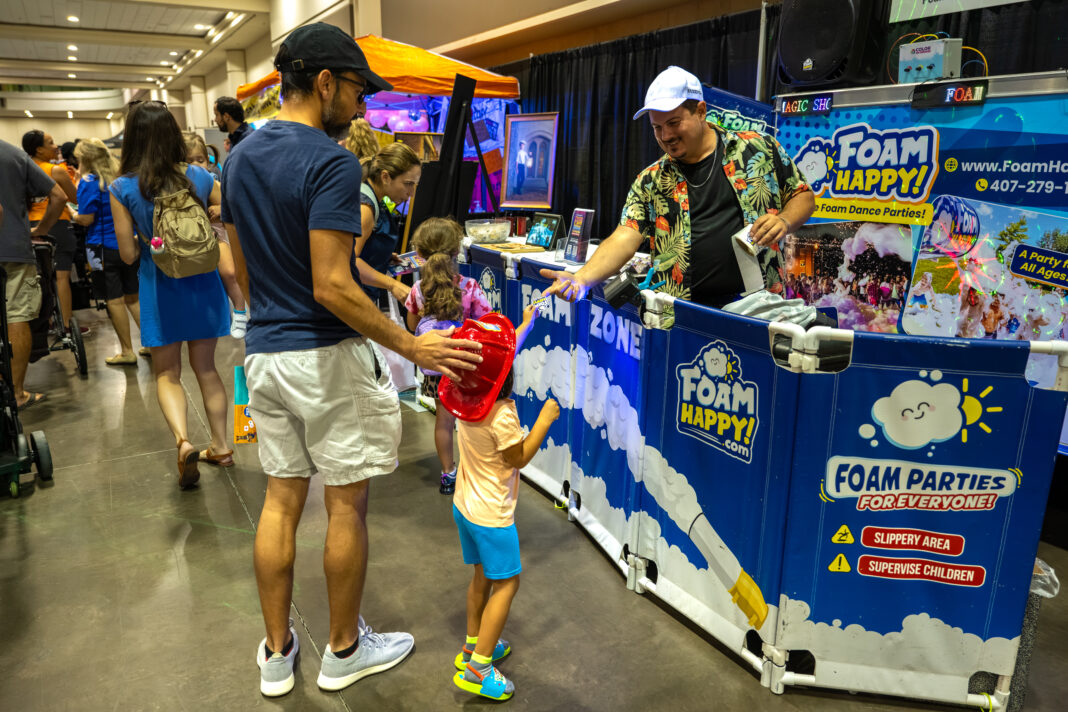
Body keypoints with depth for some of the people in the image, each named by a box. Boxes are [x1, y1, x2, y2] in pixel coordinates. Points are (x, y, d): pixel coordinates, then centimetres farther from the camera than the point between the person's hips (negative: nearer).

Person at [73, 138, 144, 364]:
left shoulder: (89, 182, -11)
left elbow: (86, 219, -14)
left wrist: (73, 216, 5)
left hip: (104, 247, -6)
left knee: (114, 300, 1)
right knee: (132, 297, 14)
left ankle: (127, 352, 8)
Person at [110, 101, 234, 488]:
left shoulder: (122, 189, -10)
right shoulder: (199, 177, -5)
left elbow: (129, 254, -8)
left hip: (160, 287, -2)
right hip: (203, 283, 2)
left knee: (167, 373, 12)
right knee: (206, 368, 16)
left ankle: (182, 440, -11)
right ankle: (220, 445, 22)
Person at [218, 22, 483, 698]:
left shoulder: (240, 159, 9)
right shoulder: (332, 162, -17)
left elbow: (244, 272, 15)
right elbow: (331, 287, -23)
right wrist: (413, 346, -17)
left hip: (264, 354, 8)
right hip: (326, 357, -8)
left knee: (281, 498, 16)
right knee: (346, 505, 8)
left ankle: (277, 653, 29)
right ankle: (345, 650, 26)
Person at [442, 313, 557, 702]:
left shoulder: (463, 394, -7)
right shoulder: (501, 415, -30)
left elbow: (500, 356, 9)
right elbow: (519, 458, -15)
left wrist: (526, 324, 17)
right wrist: (544, 420, -12)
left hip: (464, 506, 8)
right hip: (491, 515, -8)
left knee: (482, 575, 23)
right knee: (506, 584, 6)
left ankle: (473, 644, 37)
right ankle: (477, 667, 8)